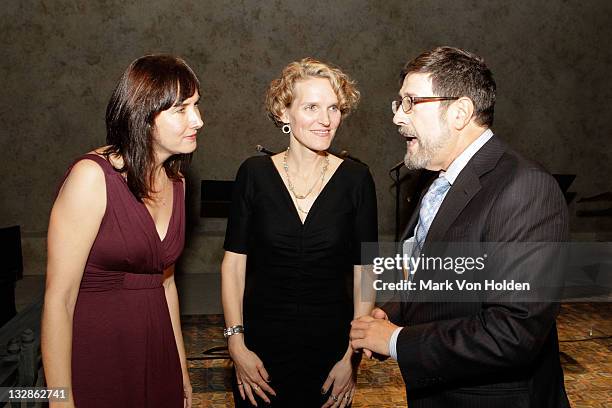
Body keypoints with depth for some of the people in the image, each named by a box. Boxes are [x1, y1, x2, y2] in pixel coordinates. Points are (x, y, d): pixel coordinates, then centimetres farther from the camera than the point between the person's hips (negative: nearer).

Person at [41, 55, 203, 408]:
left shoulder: (176, 181, 4)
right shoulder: (92, 176, -17)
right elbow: (59, 300, -17)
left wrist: (182, 372, 13)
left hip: (156, 351, 6)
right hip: (96, 353, -6)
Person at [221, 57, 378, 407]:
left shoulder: (356, 178, -7)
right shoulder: (255, 173, -6)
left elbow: (365, 272, -5)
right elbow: (234, 262, -4)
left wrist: (353, 357, -7)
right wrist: (236, 344, -8)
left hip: (330, 345, 0)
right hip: (261, 342, 0)